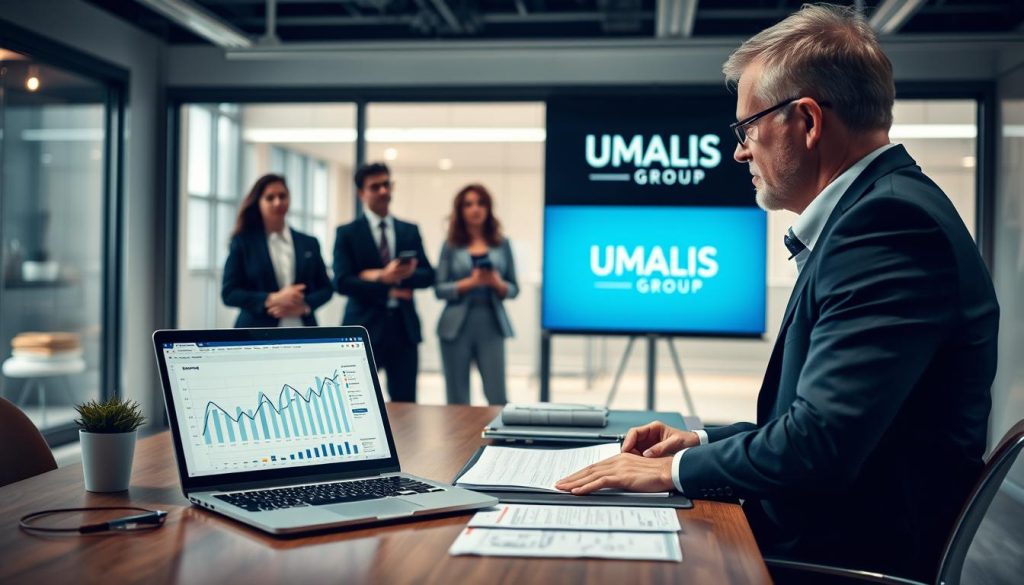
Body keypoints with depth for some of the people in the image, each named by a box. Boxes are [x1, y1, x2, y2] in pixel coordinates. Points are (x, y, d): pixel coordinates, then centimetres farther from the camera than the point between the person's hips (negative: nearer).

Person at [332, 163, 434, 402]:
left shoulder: (410, 230, 12)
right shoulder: (347, 233, 1)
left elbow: (428, 276, 4)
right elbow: (342, 282, -8)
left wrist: (383, 277, -10)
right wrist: (388, 290, -16)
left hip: (403, 328, 3)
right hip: (363, 329, -3)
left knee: (405, 406, 5)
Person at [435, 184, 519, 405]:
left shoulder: (502, 244, 8)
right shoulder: (451, 246, 5)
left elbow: (513, 289, 9)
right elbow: (440, 289, -1)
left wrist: (497, 283, -12)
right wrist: (471, 282, -15)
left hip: (491, 325, 1)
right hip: (457, 326, 0)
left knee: (497, 397, -5)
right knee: (457, 399, 4)